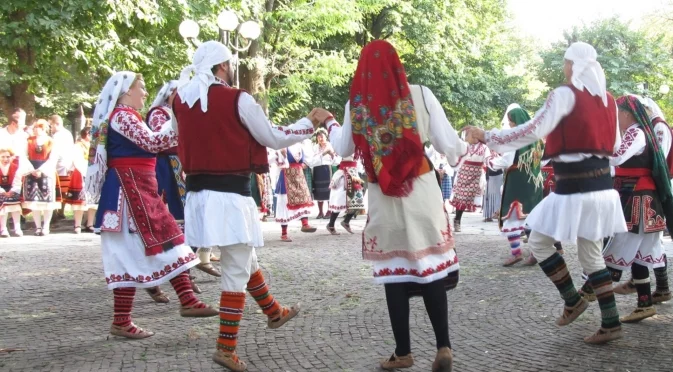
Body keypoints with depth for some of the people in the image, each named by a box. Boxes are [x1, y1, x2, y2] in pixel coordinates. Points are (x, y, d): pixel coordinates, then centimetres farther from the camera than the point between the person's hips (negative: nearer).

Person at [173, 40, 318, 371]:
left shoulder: (182, 100, 6)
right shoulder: (237, 99, -11)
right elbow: (274, 138, -3)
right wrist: (310, 123, 11)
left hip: (199, 193, 7)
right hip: (229, 195, -7)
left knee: (245, 260, 23)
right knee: (236, 271, 1)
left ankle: (274, 312, 39)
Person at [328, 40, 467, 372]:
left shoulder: (357, 104, -1)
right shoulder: (419, 94, -5)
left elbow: (343, 150, 12)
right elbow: (447, 145, -4)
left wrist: (330, 125, 31)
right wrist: (463, 147, 19)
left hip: (383, 199, 1)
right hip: (421, 191, -1)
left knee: (394, 271, 8)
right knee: (431, 268, 7)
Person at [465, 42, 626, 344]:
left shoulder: (566, 94, -9)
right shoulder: (608, 99, 12)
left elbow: (533, 131, -18)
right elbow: (615, 145, 19)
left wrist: (486, 136, -13)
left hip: (573, 187, -7)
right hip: (601, 185, 8)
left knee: (539, 242, 8)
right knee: (591, 255, 13)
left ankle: (572, 300, 11)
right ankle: (610, 323, 12)